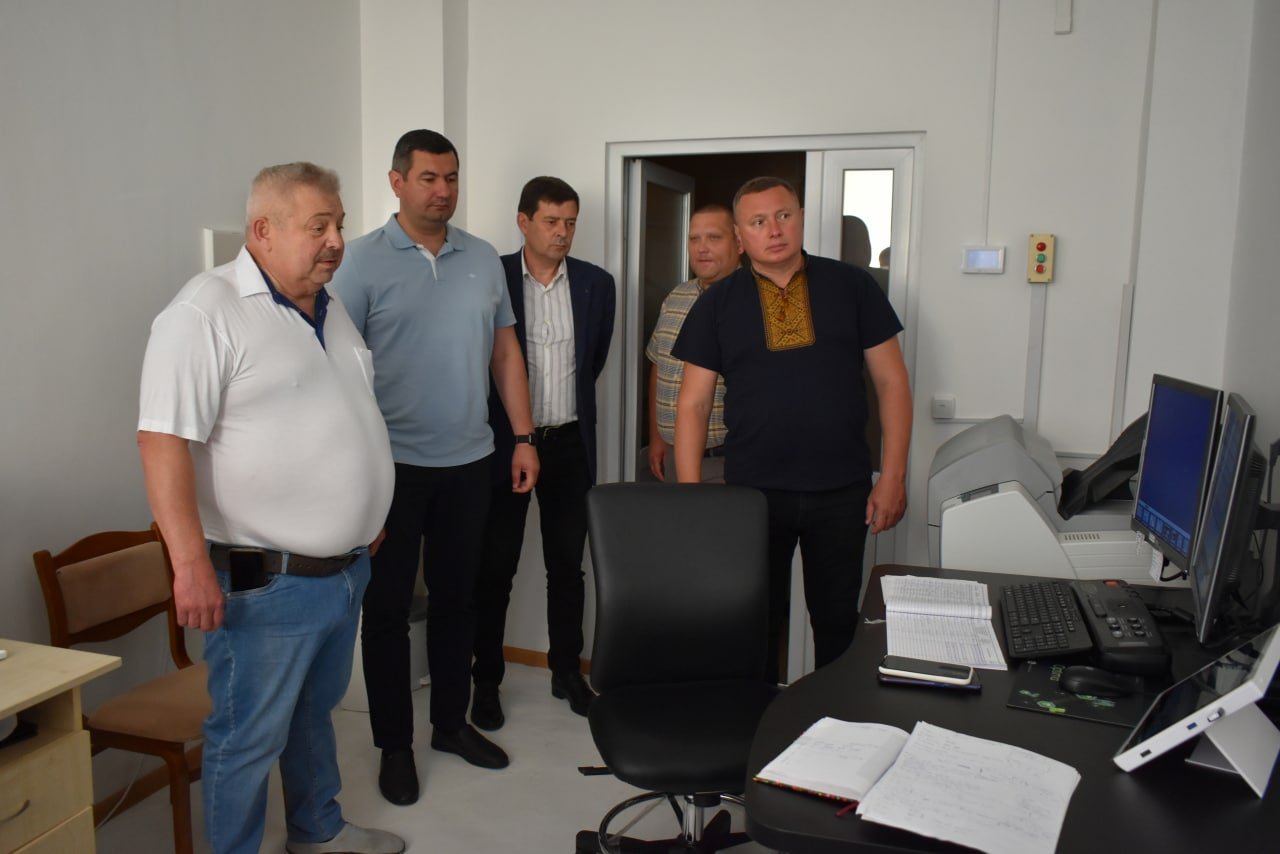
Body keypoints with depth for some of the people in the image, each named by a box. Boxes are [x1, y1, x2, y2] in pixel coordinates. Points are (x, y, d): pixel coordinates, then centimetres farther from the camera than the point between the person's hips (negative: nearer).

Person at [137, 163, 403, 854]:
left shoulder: (329, 309, 10)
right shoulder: (207, 312, -17)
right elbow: (163, 439, -22)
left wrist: (368, 520, 23)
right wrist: (191, 563, -25)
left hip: (345, 569, 8)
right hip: (266, 583, -8)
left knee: (316, 711, 25)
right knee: (249, 738, 8)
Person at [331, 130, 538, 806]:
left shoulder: (483, 259, 8)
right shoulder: (365, 261, -5)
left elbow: (505, 351, 11)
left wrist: (524, 436, 6)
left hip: (470, 461, 4)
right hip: (394, 464, -4)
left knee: (456, 597, 15)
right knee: (388, 606, 7)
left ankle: (451, 722, 32)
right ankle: (394, 745, 23)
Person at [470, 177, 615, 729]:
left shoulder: (596, 284, 3)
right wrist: (515, 436, 4)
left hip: (570, 444, 3)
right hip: (504, 441, -3)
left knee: (567, 565, 12)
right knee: (495, 568, 6)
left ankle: (567, 672, 28)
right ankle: (487, 680, 20)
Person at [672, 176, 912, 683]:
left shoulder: (851, 287, 2)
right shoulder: (717, 305, 2)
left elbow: (891, 380, 3)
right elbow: (693, 403, 1)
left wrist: (893, 476, -3)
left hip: (842, 490, 0)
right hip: (753, 490, 0)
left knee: (838, 619, 14)